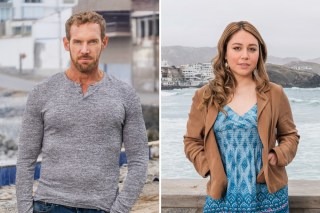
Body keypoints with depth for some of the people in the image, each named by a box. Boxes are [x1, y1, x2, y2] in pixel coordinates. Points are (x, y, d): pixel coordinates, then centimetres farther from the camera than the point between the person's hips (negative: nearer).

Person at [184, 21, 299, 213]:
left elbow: (290, 135, 9)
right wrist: (209, 168, -9)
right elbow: (192, 141, 6)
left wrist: (277, 156, -10)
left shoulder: (275, 94, 2)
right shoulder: (205, 96, 1)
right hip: (222, 194, 0)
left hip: (269, 195, 1)